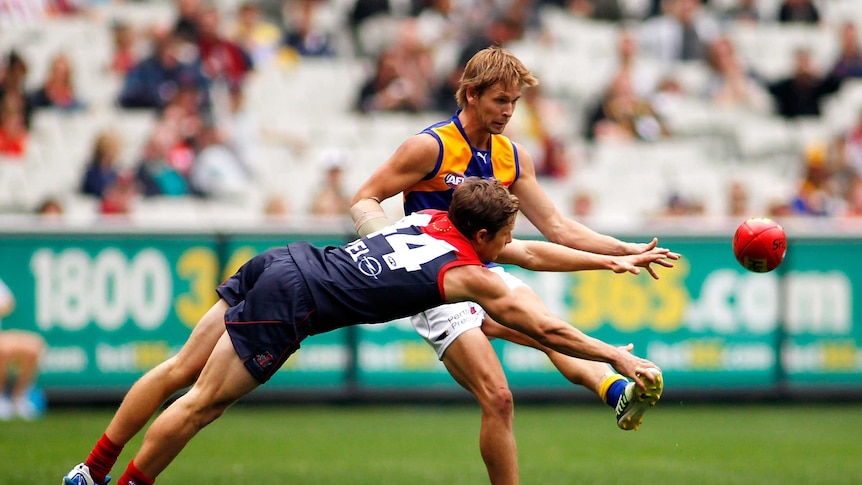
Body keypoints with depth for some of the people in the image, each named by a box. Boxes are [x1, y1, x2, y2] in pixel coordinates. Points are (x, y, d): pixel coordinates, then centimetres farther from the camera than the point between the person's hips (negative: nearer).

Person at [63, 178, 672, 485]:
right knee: (202, 403, -1)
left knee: (182, 370, 12)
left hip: (275, 264, 8)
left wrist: (612, 260, 29)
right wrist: (618, 356, 3)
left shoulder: (435, 220, 15)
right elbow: (545, 328, -4)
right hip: (289, 304, -8)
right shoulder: (467, 274, -7)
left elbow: (530, 251, 26)